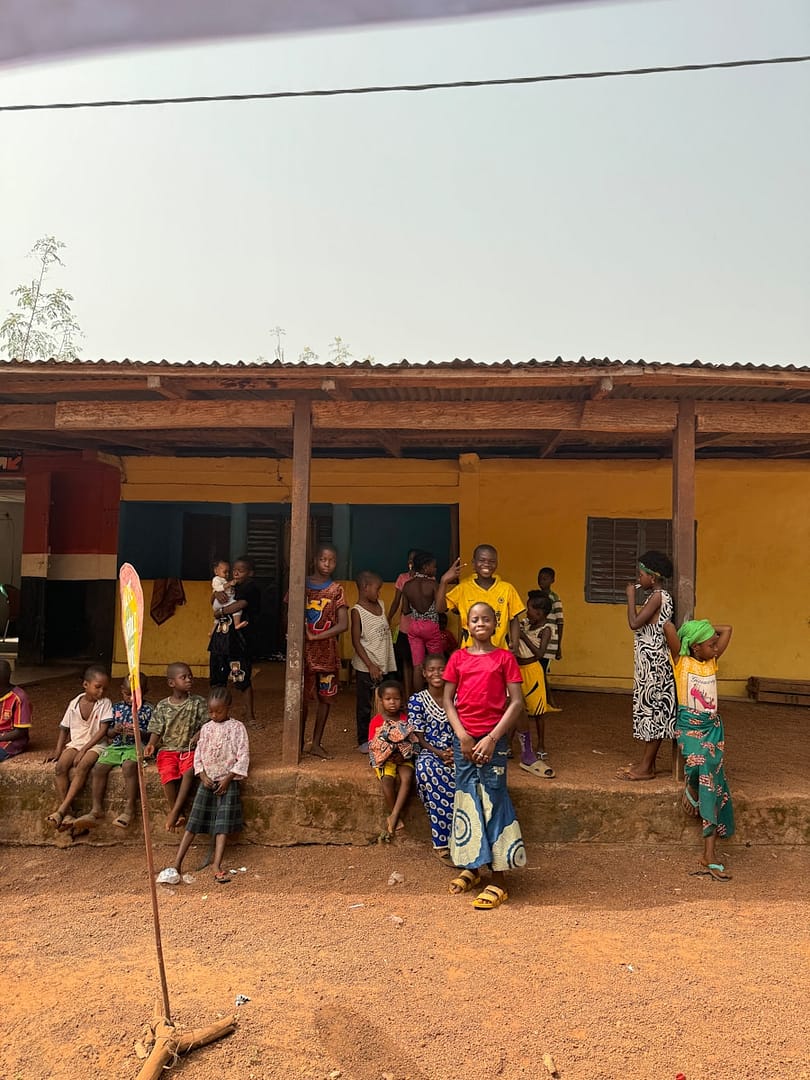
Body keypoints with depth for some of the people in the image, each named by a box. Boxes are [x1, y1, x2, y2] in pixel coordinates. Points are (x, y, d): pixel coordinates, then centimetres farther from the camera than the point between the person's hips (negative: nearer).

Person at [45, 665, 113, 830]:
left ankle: (61, 809, -31)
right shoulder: (74, 704, 6)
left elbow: (103, 730, -9)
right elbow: (64, 729, 14)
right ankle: (67, 812, -25)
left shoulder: (105, 703, -4)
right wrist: (58, 750, 1)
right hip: (75, 742, 3)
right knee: (60, 766, -26)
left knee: (82, 767, -32)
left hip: (95, 744, -3)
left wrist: (84, 750, -16)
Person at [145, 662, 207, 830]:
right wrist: (151, 744, -13)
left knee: (189, 771, -32)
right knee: (168, 774, -28)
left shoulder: (198, 702, 2)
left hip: (189, 749, 0)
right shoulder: (162, 706, 4)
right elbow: (156, 730, 6)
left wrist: (198, 735, -16)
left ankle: (175, 810, -23)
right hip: (167, 749, 1)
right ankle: (177, 813, -10)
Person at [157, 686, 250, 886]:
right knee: (193, 823, 1)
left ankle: (217, 864, -12)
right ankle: (177, 864, 2)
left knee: (223, 824, -9)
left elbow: (243, 756, -7)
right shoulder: (206, 728, 7)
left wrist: (227, 779, -12)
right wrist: (203, 776, -6)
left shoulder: (237, 728, -5)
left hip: (227, 781, -3)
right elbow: (198, 754, 9)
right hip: (207, 780, 4)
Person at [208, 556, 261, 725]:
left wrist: (221, 611, -9)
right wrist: (220, 593, 0)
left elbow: (240, 604, -23)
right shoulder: (233, 586, 15)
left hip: (240, 639, -8)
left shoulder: (251, 587, -9)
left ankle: (249, 715, 8)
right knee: (217, 677, 12)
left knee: (242, 679, -4)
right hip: (223, 636, 8)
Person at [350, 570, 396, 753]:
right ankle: (363, 741, 18)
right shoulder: (357, 611, -10)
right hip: (366, 668, -6)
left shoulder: (380, 605, 9)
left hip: (387, 665, 6)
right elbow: (356, 642, -13)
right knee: (364, 706, 5)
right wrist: (371, 665, -18)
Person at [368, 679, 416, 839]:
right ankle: (398, 818, -16)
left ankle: (393, 817, -30)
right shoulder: (376, 721, 1)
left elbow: (413, 741, 5)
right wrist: (386, 749, -18)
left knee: (407, 777, -31)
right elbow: (372, 746, -1)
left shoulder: (405, 719, 5)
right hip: (383, 759, -1)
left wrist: (404, 750, -15)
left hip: (403, 758, 1)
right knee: (388, 780, -32)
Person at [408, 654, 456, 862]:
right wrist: (439, 753, -16)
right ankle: (442, 843, -29)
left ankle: (441, 842, -24)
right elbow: (419, 738, 0)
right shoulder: (417, 700, 3)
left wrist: (456, 751, -13)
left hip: (455, 752, 2)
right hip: (429, 752, -1)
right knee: (428, 770, -37)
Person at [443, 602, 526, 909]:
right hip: (464, 738, 3)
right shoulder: (458, 658, 6)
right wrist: (462, 736, -6)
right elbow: (448, 701, 6)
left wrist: (492, 739, -11)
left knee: (494, 801, -2)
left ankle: (498, 881, 6)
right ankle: (471, 867, 27)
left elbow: (516, 703, -4)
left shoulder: (504, 658, -1)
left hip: (494, 739, -3)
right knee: (467, 800, 10)